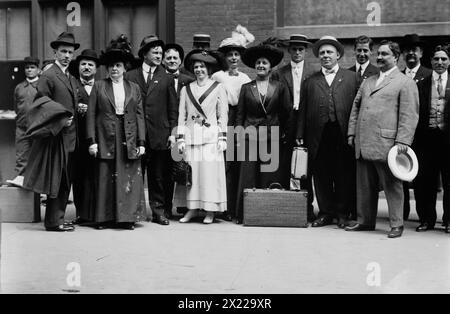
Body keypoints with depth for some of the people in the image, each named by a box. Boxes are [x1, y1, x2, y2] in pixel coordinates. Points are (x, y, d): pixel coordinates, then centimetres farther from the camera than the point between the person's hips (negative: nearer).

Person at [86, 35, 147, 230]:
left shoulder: (134, 88, 11)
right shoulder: (99, 86, 7)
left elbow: (140, 116, 8)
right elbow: (91, 114, 4)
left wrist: (141, 142, 0)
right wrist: (92, 140, -5)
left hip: (129, 139, 1)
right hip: (106, 139, -1)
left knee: (129, 178, 0)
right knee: (105, 178, 1)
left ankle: (127, 217, 8)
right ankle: (104, 217, 9)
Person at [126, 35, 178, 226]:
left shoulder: (167, 78, 10)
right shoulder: (130, 76, 9)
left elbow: (173, 109, 8)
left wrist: (173, 133, 1)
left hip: (159, 134, 0)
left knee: (159, 176, 4)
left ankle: (159, 211, 12)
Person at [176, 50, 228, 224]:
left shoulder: (218, 88, 5)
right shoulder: (186, 89, 12)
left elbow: (223, 115, 4)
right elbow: (181, 116, 11)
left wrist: (222, 138, -3)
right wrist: (181, 138, 4)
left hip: (211, 136, -2)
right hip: (191, 136, 2)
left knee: (210, 171, -4)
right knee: (191, 171, 1)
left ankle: (210, 211, 3)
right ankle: (192, 208, 8)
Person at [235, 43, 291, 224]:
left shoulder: (280, 88, 7)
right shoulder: (246, 88, 8)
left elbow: (287, 113, 9)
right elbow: (240, 114, 9)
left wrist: (284, 133, 4)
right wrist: (239, 136, 2)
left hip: (272, 139, 0)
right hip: (250, 138, 0)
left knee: (270, 179, 0)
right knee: (248, 178, -1)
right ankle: (245, 215, 4)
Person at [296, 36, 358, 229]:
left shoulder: (351, 78, 10)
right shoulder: (310, 81, 15)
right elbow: (303, 110, 11)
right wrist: (300, 135, 3)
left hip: (343, 135, -2)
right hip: (318, 137, 2)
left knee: (344, 175, 3)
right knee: (321, 176, 5)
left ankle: (343, 213, 14)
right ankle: (326, 213, 16)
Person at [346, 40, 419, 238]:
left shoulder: (405, 83, 0)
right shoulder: (367, 82, 21)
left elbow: (409, 115, -8)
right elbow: (356, 108, 23)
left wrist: (403, 141, -16)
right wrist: (352, 132, 13)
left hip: (386, 144, -6)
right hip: (363, 144, 6)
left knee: (392, 186, 1)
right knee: (364, 186, 11)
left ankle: (396, 225, 10)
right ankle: (365, 221, 22)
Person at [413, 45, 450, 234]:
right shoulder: (421, 85, 7)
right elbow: (416, 113, 3)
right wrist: (416, 137, -4)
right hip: (427, 136, 1)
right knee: (425, 181, 5)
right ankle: (427, 219, 18)